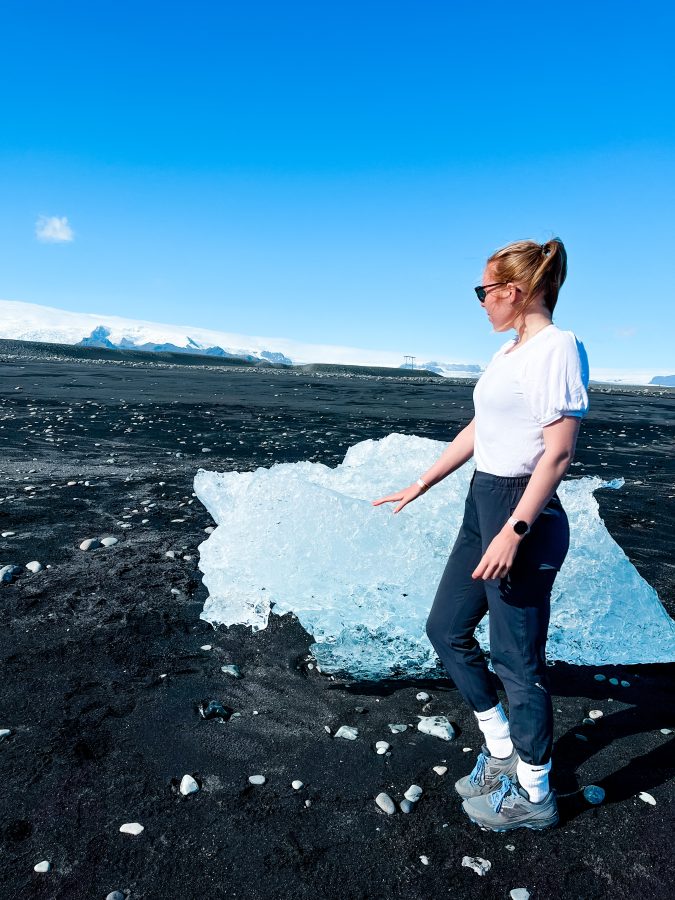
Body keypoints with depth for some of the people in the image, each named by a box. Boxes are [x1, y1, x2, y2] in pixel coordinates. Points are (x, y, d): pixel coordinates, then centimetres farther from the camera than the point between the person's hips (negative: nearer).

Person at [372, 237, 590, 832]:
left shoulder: (558, 348, -14)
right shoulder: (509, 353, 13)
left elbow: (559, 454, -20)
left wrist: (514, 532, -24)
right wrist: (421, 486, 20)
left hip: (524, 513, -10)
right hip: (482, 503, 10)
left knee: (517, 660, 4)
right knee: (446, 628, 17)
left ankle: (533, 794, 28)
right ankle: (501, 749, 36)